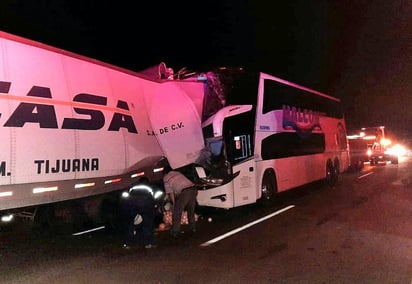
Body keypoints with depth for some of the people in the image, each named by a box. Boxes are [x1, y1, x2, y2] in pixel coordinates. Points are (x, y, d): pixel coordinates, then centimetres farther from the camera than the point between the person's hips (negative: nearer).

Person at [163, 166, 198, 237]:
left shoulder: (166, 179, 11)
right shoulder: (178, 173, 27)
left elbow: (171, 193, 7)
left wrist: (174, 203, 18)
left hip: (184, 192, -6)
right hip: (193, 188, 6)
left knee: (177, 212, 9)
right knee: (191, 210, 24)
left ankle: (175, 231, 13)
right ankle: (193, 228, 32)